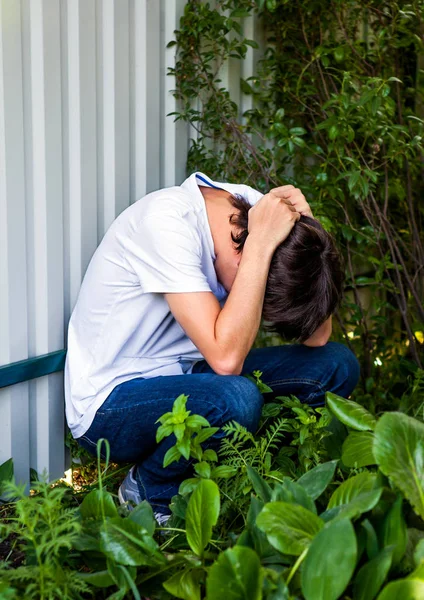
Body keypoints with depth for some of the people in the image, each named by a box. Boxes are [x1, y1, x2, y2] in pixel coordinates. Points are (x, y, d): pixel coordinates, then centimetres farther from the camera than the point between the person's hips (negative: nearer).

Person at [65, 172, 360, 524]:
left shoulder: (255, 206, -6)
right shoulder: (167, 221, -27)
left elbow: (317, 337, -9)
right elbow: (226, 358, -35)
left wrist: (306, 227, -18)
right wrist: (261, 242, -33)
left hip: (183, 376, 7)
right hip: (110, 402, -7)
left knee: (338, 366, -6)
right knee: (237, 399, -36)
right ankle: (152, 491, -5)